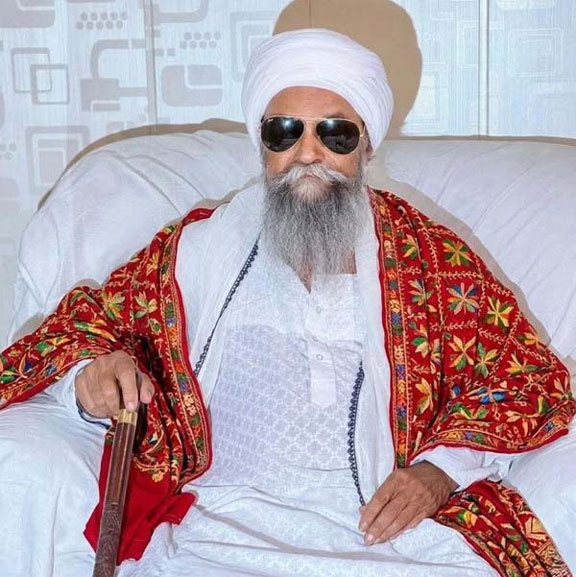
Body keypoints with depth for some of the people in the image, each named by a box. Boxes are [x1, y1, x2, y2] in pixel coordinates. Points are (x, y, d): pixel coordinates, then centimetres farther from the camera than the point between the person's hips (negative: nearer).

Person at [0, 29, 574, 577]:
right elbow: (82, 321, 18)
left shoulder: (432, 257, 11)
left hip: (391, 524, 1)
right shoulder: (198, 248, 12)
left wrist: (440, 468, -6)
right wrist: (93, 373, -7)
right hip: (222, 519, 0)